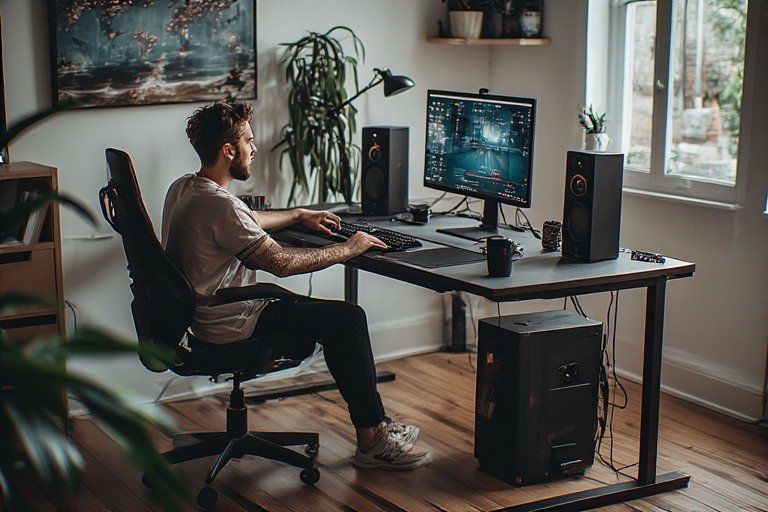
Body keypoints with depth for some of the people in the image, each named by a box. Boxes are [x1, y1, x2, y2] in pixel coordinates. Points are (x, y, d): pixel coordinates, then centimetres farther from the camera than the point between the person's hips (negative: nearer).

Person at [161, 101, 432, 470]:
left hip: (205, 315, 10)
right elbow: (281, 263, -24)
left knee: (336, 317, 15)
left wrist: (300, 215, 28)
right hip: (231, 326, -10)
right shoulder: (218, 205, -25)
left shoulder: (183, 189, 7)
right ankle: (372, 441, 3)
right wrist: (347, 249, -12)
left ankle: (374, 423, 18)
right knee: (348, 319, -5)